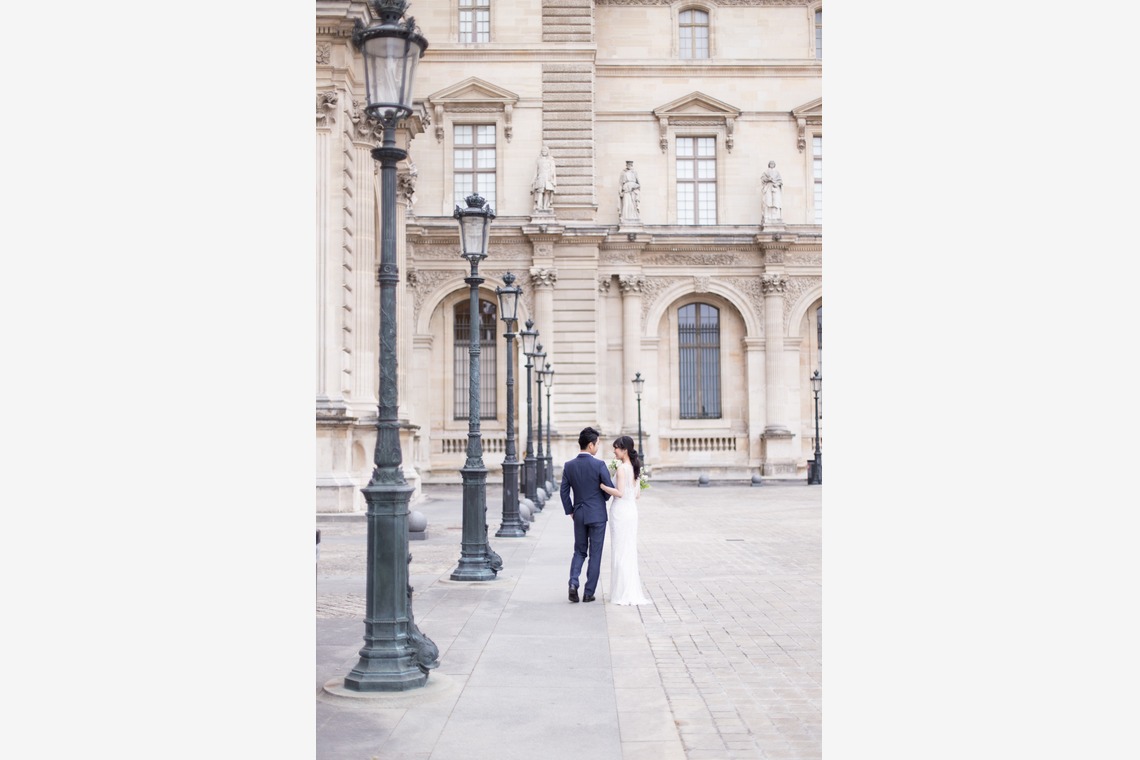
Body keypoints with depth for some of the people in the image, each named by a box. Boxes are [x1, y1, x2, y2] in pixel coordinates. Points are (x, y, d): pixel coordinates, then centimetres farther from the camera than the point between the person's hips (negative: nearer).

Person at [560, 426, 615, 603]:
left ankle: (573, 582, -6)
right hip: (597, 515, -4)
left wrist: (570, 511, 12)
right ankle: (589, 593, 8)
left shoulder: (569, 466, -2)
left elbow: (564, 491, 1)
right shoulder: (599, 465, -14)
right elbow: (610, 489, -10)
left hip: (579, 515, 4)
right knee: (595, 554, 6)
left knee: (579, 551, 16)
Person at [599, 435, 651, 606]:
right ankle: (632, 592, 18)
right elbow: (637, 494, 13)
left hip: (620, 511, -8)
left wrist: (601, 485, -15)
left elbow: (619, 493, -21)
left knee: (620, 552, -1)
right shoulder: (635, 467, 10)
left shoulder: (622, 467, -15)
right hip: (632, 510, 8)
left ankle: (623, 594, 2)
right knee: (629, 551, 13)